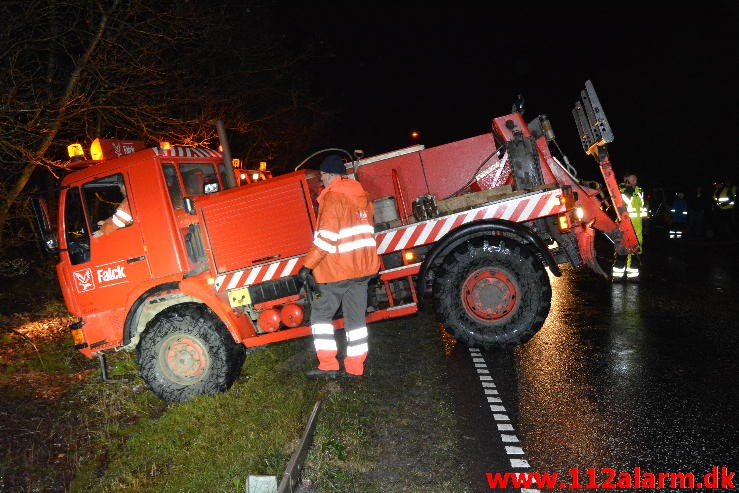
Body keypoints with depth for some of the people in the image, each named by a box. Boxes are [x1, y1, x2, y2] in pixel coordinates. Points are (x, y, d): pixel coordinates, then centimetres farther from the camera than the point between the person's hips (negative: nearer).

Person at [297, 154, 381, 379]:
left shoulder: (333, 197, -14)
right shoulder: (362, 194, 11)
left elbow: (326, 237, -21)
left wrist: (308, 265, -18)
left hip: (337, 269, -7)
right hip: (362, 267, 7)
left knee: (321, 314, 6)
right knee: (356, 318, 11)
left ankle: (328, 365, 4)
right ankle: (355, 368, 17)